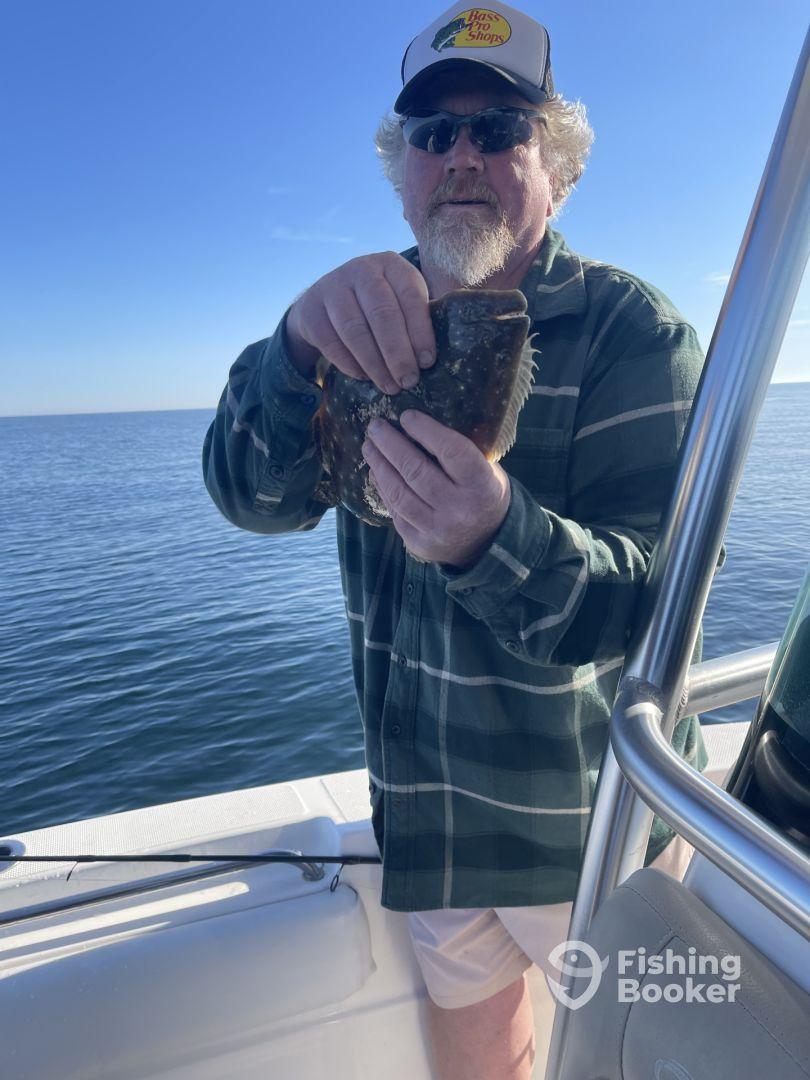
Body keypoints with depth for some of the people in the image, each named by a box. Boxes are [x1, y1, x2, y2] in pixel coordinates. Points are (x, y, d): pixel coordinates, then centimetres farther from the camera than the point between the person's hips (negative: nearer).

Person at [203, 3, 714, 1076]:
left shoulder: (633, 331, -14)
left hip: (588, 821, -2)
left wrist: (495, 536, -42)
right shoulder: (380, 323, -1)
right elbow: (250, 493, -15)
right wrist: (304, 340, -34)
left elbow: (652, 611, -22)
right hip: (427, 807, 4)